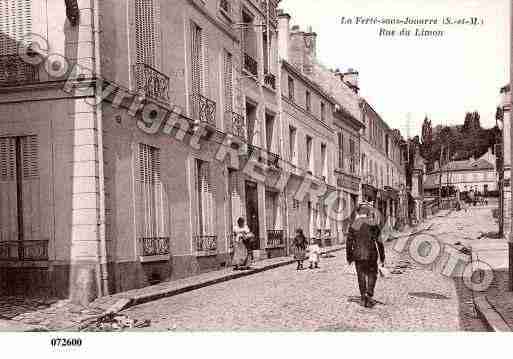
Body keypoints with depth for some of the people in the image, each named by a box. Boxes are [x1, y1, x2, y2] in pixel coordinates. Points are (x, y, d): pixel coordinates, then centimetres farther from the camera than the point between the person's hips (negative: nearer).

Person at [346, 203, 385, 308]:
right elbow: (379, 243, -5)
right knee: (372, 275, 14)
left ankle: (363, 298, 14)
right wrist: (382, 258, 1)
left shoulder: (353, 226, 1)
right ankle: (369, 295, -3)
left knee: (361, 277, 12)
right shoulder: (374, 226, -4)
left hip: (358, 255, 2)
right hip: (371, 255, -1)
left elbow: (349, 243, 2)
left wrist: (349, 258, 11)